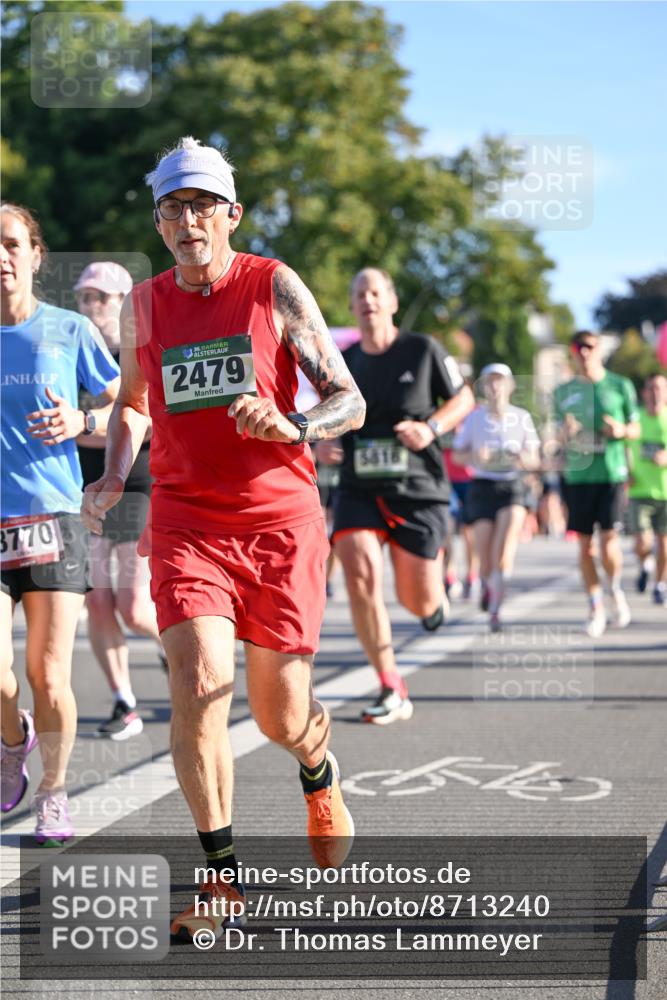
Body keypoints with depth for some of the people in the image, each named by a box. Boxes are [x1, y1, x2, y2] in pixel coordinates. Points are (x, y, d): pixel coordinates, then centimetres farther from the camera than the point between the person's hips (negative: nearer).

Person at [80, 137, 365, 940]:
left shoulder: (275, 287, -1)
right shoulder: (143, 305, 8)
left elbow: (349, 402, -2)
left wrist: (292, 428, -22)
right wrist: (111, 482, 7)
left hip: (280, 519, -1)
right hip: (185, 519, 2)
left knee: (282, 717, 2)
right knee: (198, 679, -20)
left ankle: (319, 773, 41)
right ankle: (223, 880, -8)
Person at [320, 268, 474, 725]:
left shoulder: (423, 350, -2)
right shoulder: (343, 363, 6)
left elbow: (463, 398, 6)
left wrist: (432, 427, -12)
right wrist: (322, 440, 0)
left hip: (417, 487, -2)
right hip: (359, 489, 2)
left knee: (419, 603, 0)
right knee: (361, 576, -21)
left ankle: (436, 590, 43)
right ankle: (392, 690, -8)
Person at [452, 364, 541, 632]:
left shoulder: (522, 417, 3)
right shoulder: (473, 418, 2)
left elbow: (534, 459, 8)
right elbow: (457, 455, 6)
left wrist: (523, 459, -15)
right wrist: (475, 457, -15)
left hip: (512, 486, 0)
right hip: (482, 487, 0)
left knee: (504, 551, -20)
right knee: (486, 558, -1)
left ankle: (494, 609, -13)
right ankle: (487, 583, 34)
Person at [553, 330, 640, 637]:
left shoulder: (620, 386, 4)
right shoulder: (563, 392, 9)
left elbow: (636, 429, 10)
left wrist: (622, 431, -12)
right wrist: (565, 433, -7)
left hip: (611, 472, -2)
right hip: (577, 475, 2)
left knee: (608, 540, -11)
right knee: (585, 544, 3)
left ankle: (616, 590, 18)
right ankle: (596, 608, 15)